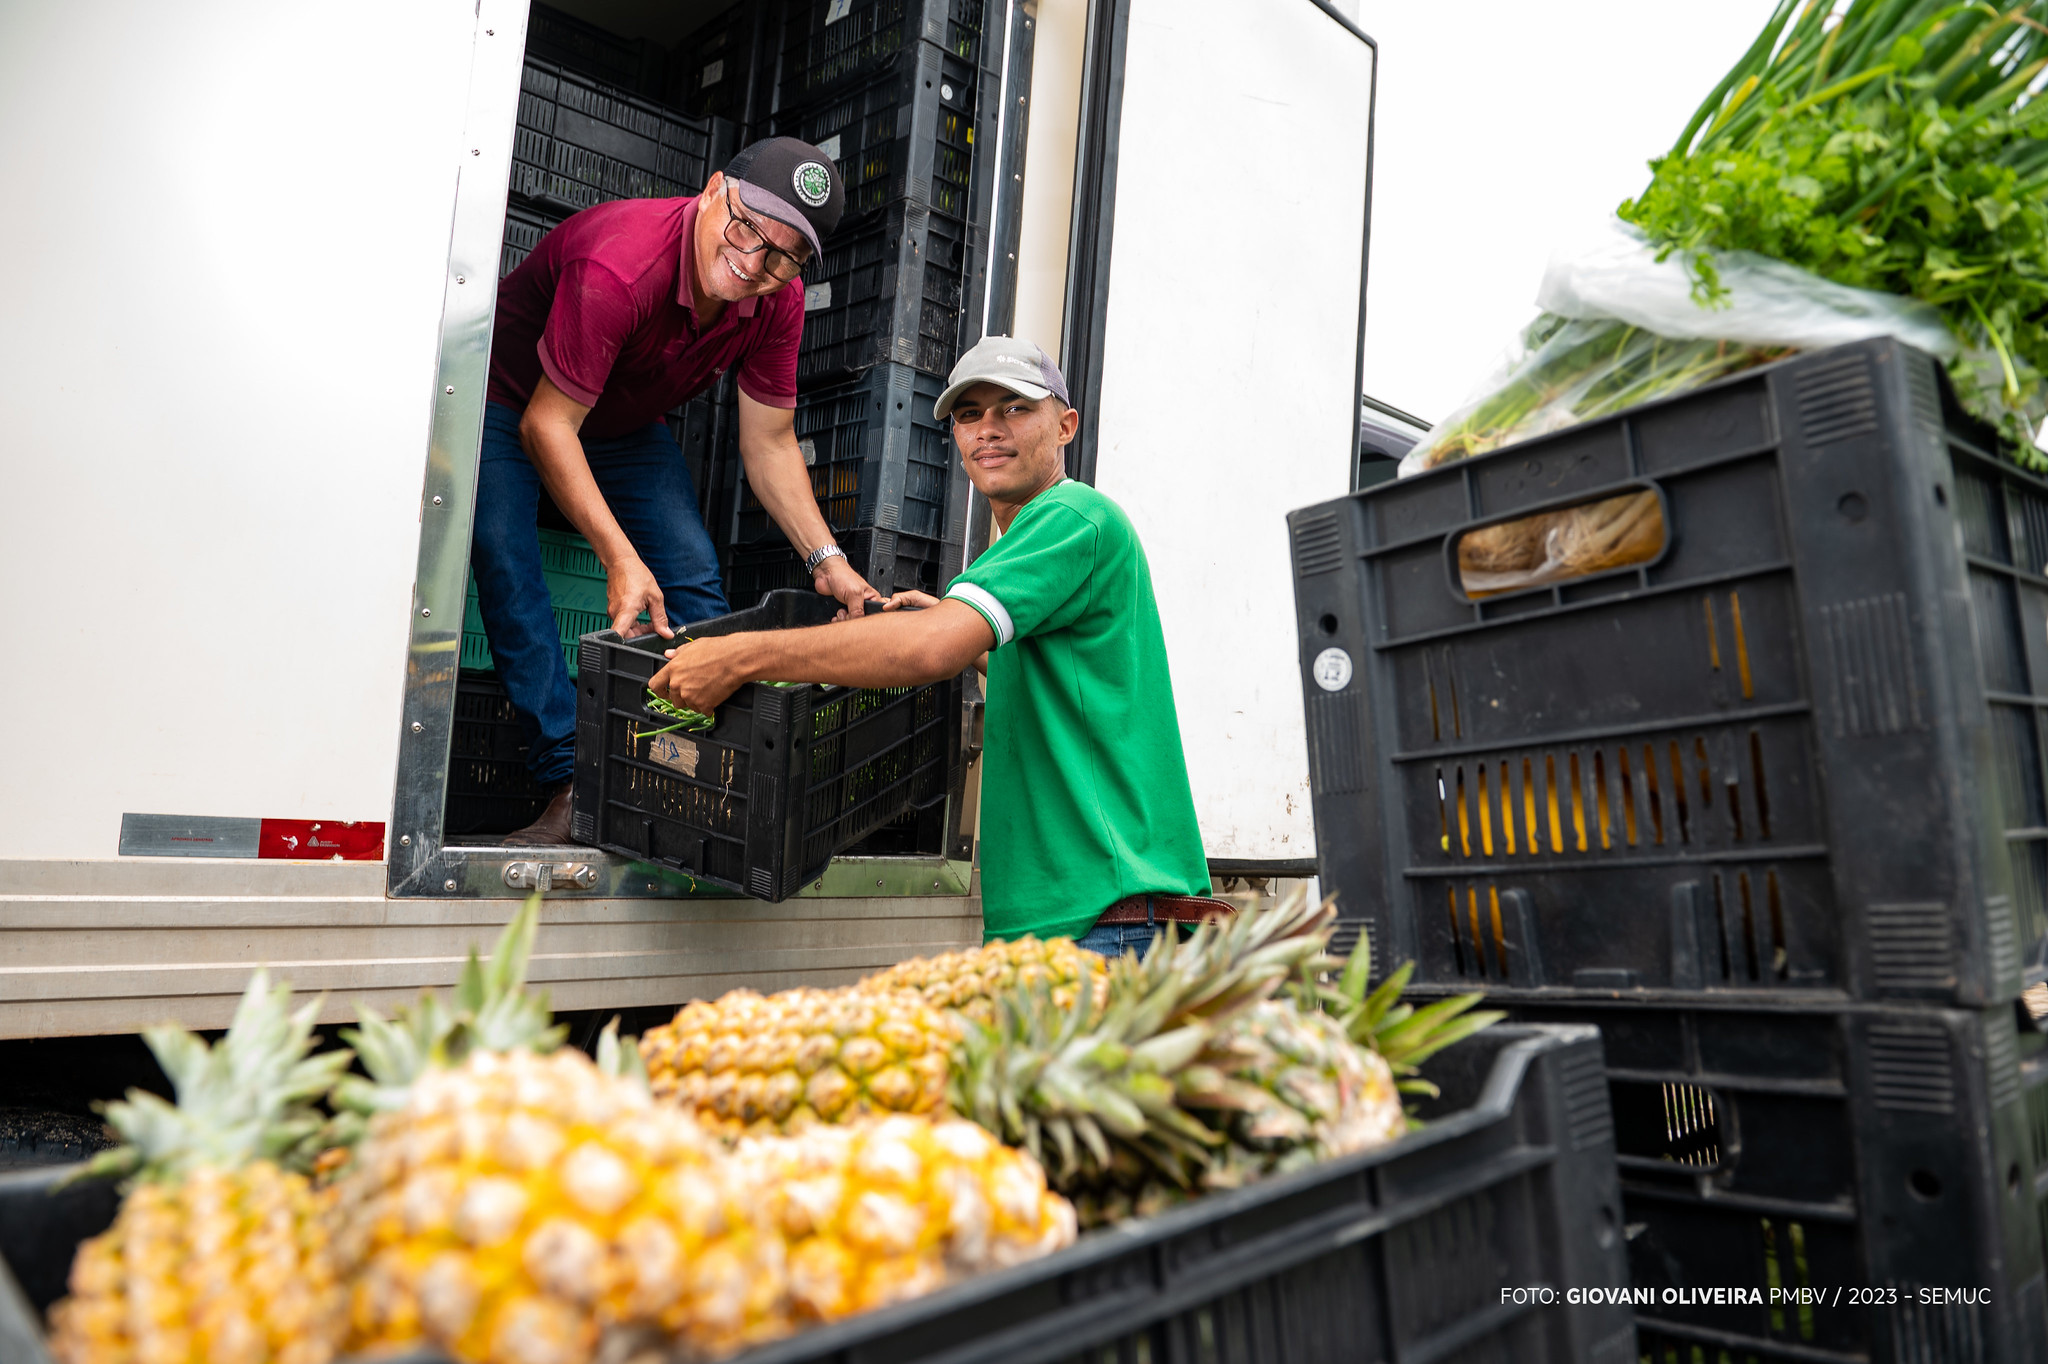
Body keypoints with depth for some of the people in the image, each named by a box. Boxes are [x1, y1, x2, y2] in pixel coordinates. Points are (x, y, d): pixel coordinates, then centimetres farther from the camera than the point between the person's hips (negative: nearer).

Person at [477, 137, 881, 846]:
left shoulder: (778, 299, -20)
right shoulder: (617, 268, -38)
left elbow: (769, 443, -11)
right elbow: (547, 424, -35)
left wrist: (826, 560, -20)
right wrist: (620, 557, -44)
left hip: (627, 427, 5)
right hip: (514, 406, -4)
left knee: (694, 580, -10)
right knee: (508, 570, -23)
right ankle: (571, 783, -23)